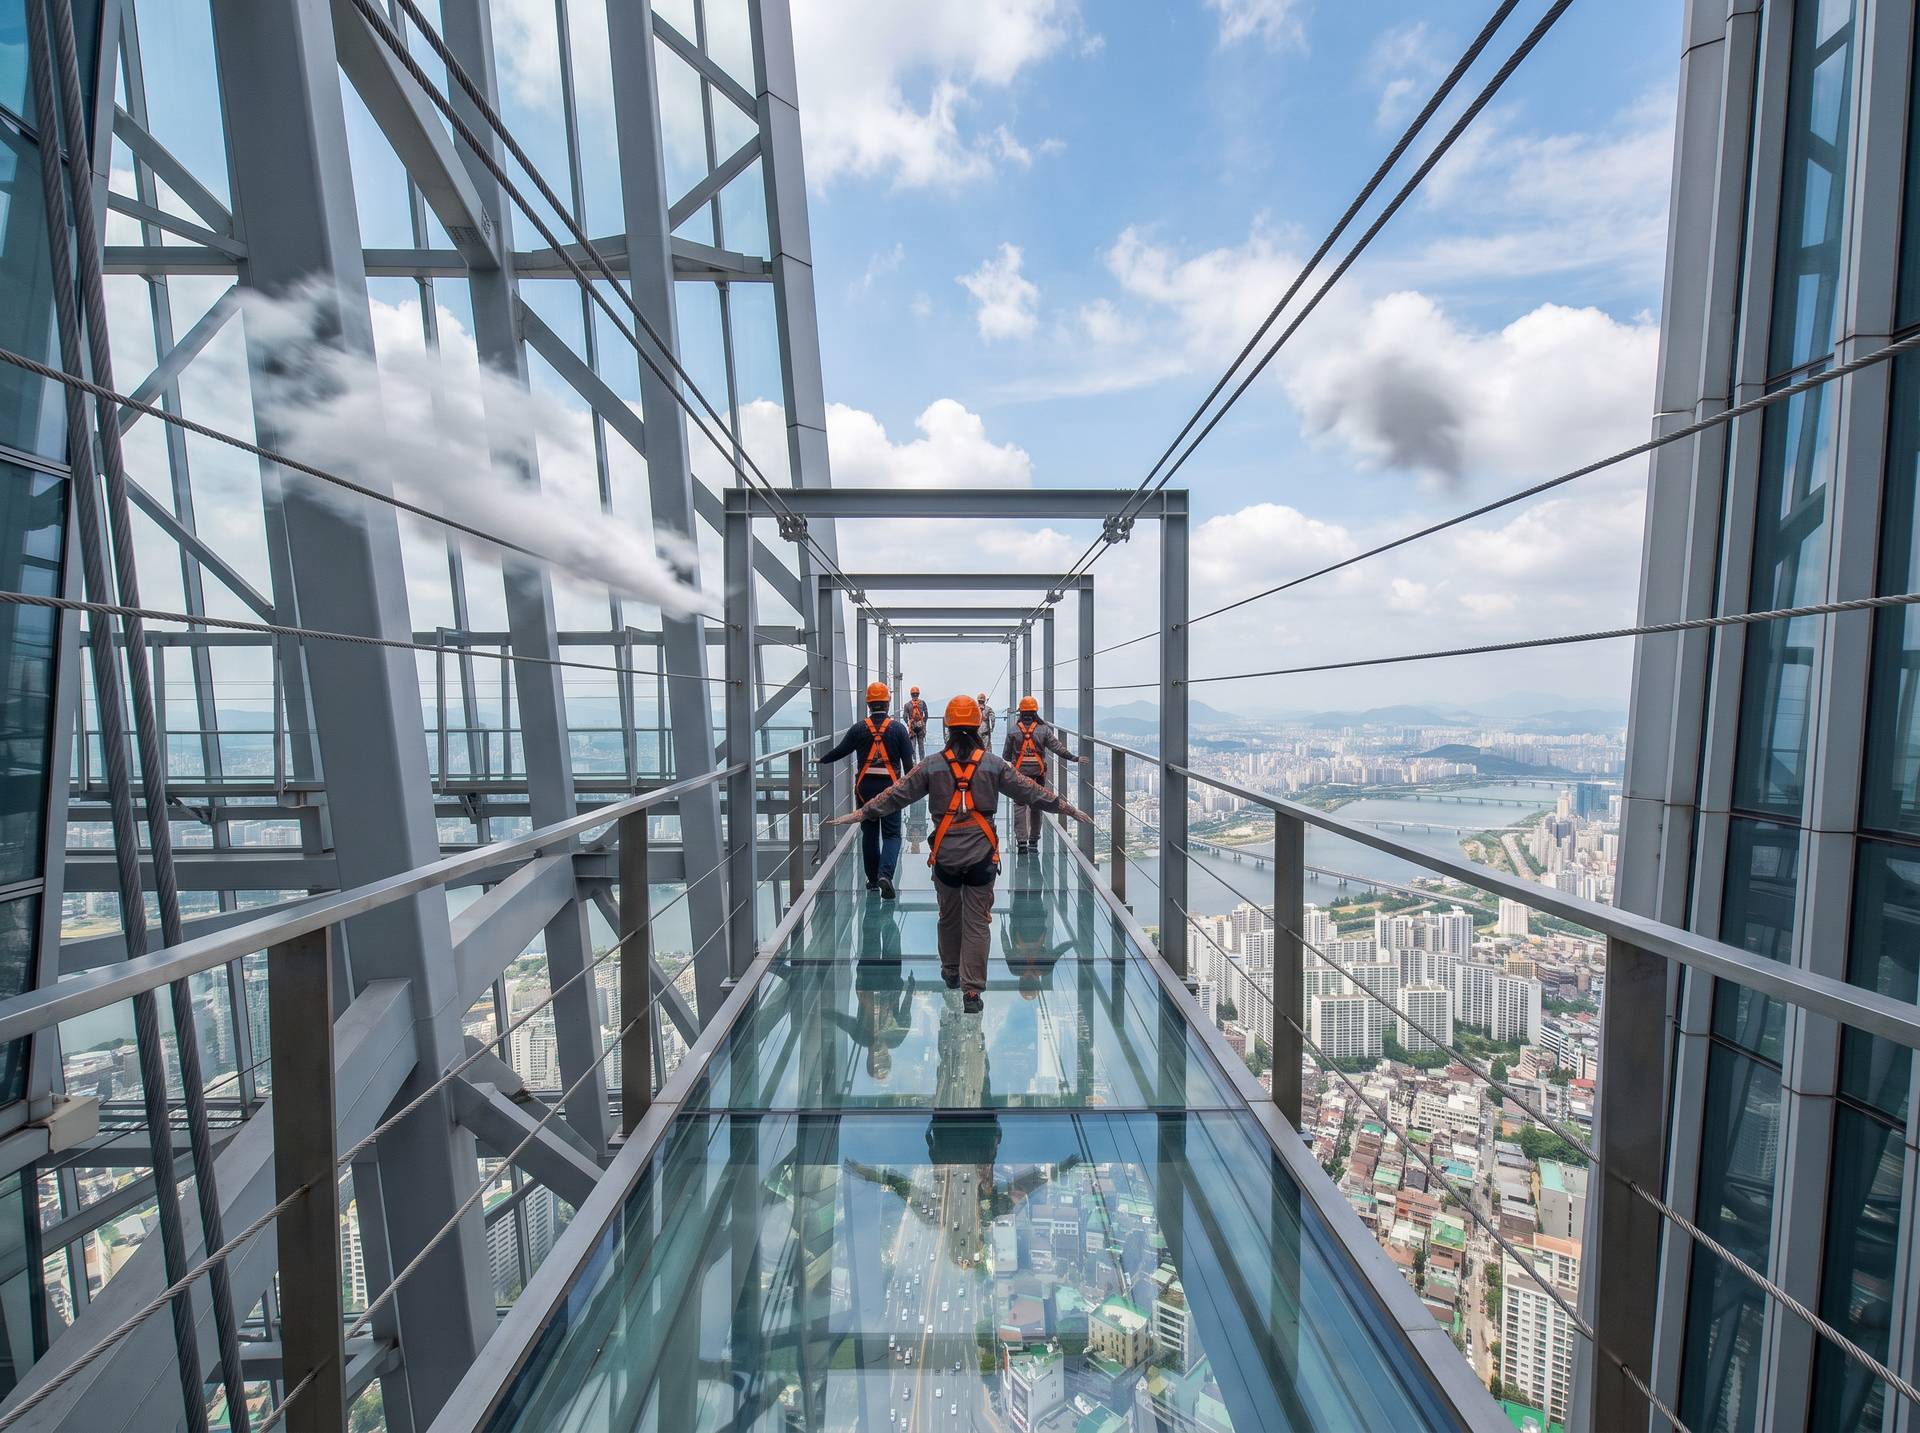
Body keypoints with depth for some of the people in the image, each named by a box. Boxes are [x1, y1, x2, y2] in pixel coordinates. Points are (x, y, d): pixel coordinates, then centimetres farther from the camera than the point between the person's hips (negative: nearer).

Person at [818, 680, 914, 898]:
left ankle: (872, 879, 22)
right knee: (891, 834, 5)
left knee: (869, 833, 14)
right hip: (890, 786, -1)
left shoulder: (859, 728, -1)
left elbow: (841, 750, 6)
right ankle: (885, 874, -16)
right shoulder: (897, 728, -3)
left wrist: (821, 759, 23)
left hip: (865, 787, 2)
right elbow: (908, 760, -3)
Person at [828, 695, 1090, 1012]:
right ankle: (971, 990, 9)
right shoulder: (994, 764, -2)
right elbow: (1031, 792, 2)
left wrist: (859, 814, 9)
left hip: (945, 857, 1)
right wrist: (1069, 808, 12)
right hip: (981, 857, -1)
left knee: (949, 917, 20)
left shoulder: (932, 765, -3)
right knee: (977, 923, 7)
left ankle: (951, 972, 39)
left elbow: (896, 795, 0)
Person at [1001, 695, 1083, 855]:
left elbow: (1006, 754, 8)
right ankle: (1033, 840, 17)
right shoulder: (1043, 729, -1)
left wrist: (1005, 759, 29)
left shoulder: (1013, 729, 0)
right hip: (1038, 773, 1)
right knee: (1035, 806, 11)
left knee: (1020, 806, 0)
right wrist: (1073, 757, 5)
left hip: (1019, 773, -1)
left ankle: (1021, 840, -9)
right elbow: (1057, 747, -2)